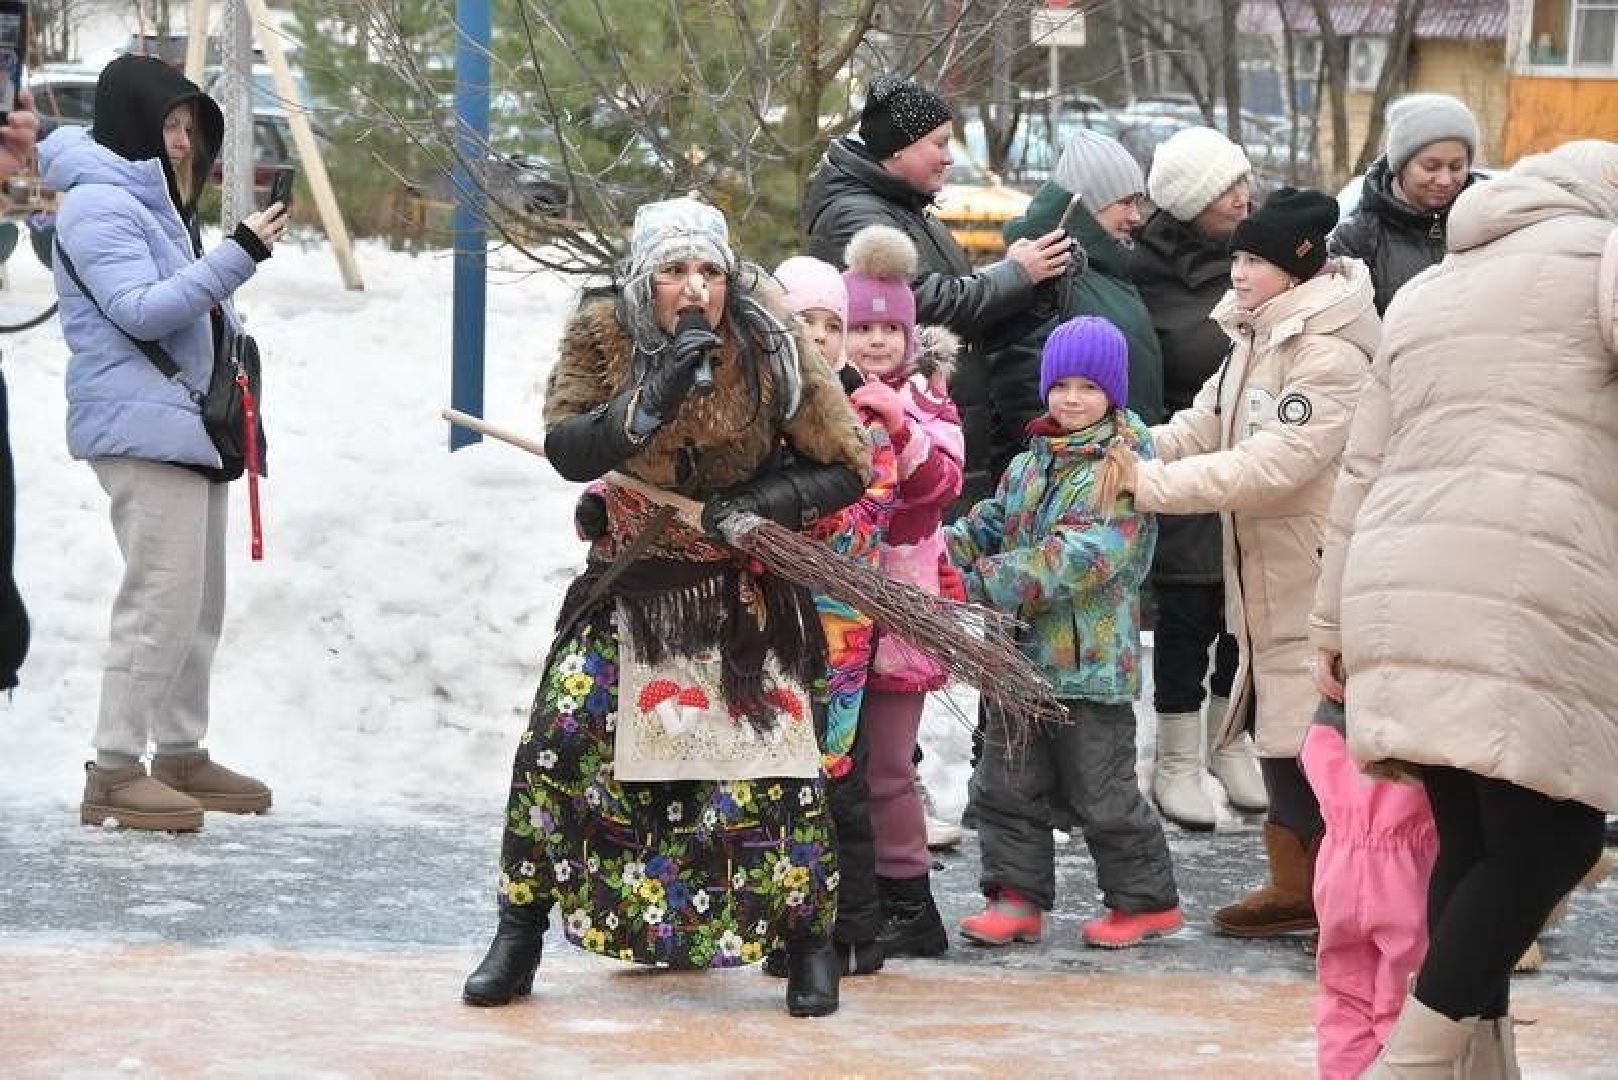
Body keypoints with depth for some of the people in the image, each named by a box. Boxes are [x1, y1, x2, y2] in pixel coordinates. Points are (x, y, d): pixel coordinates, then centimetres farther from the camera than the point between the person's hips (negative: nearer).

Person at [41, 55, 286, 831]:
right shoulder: (99, 206, -10)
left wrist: (223, 327, 13)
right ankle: (115, 773, -13)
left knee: (198, 600, 12)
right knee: (163, 598, -14)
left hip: (190, 426, 11)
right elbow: (140, 310, -20)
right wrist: (238, 256, -24)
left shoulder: (152, 203, 21)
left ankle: (180, 754, 21)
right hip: (143, 426, -11)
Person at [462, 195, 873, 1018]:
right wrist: (651, 402, -36)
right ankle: (519, 937, 6)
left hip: (743, 590, -1)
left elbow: (847, 469, -10)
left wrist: (763, 504, -25)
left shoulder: (769, 351, -15)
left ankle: (809, 941, 8)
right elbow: (567, 451, -23)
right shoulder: (601, 338, -11)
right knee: (559, 741, -8)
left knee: (772, 749, -11)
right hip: (631, 580, 1)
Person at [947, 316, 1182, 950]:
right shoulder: (1030, 464, 12)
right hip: (1022, 654, 7)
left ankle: (1147, 900, 14)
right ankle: (1018, 896, 17)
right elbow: (990, 525, 15)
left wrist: (992, 583, -28)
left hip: (1091, 659, -7)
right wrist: (944, 551, -8)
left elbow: (1086, 554, -24)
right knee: (1007, 781, 9)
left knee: (1102, 791, 0)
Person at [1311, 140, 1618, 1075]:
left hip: (1403, 592, 7)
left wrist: (1337, 618, 29)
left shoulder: (1423, 294, 28)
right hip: (1523, 589, -7)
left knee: (1475, 841, 9)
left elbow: (1366, 469, 27)